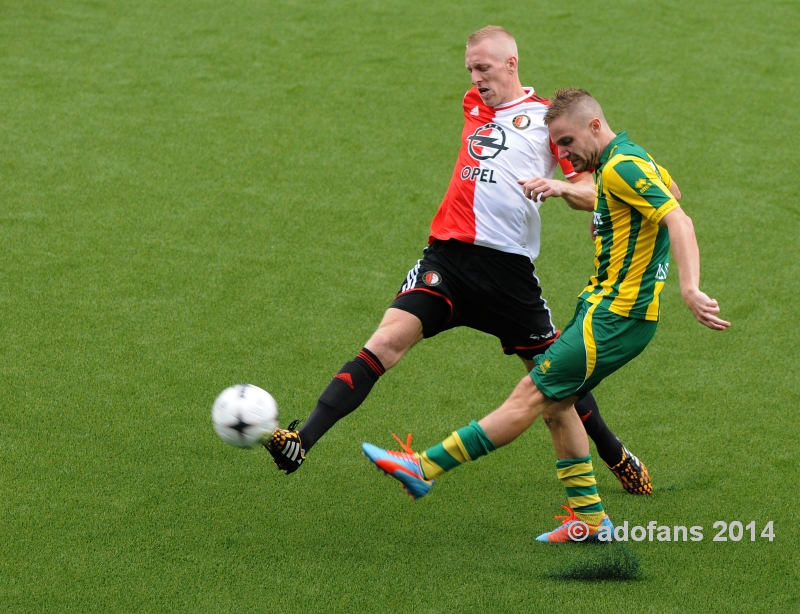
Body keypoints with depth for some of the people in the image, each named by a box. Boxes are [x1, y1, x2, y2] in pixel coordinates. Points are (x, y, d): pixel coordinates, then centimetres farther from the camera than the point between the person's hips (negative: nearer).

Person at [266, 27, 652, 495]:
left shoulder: (547, 117, 3)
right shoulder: (474, 105, 17)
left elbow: (590, 196, -1)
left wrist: (558, 186, -19)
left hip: (510, 267, -3)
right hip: (448, 257, 3)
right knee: (387, 341, -17)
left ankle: (617, 457, 33)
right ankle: (302, 442, -27)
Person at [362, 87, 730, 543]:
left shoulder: (621, 167, -18)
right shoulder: (635, 159, 12)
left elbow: (679, 220, -28)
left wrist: (691, 289, -40)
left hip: (614, 317, -10)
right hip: (606, 306, 11)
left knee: (532, 396, -8)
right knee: (556, 402, 13)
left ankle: (426, 467, -9)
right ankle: (590, 520, 16)